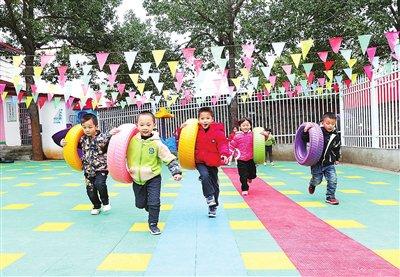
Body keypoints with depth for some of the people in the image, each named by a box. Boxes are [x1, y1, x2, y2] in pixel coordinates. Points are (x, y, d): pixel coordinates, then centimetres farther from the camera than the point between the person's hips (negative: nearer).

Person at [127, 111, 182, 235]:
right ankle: (152, 211, 46)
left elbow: (169, 157, -12)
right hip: (137, 179, 3)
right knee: (140, 204, 15)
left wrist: (176, 171, -17)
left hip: (153, 178, -3)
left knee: (154, 202, -5)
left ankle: (153, 224, 15)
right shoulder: (132, 141, -7)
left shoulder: (157, 143, -14)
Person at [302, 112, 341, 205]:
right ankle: (312, 184, 43)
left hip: (329, 163, 3)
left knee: (333, 180, -5)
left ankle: (330, 197, 13)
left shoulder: (336, 136, 0)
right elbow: (304, 139, -8)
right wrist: (306, 131, -25)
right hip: (317, 162, -3)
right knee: (317, 180, 7)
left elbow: (337, 148, 16)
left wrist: (337, 158, 23)